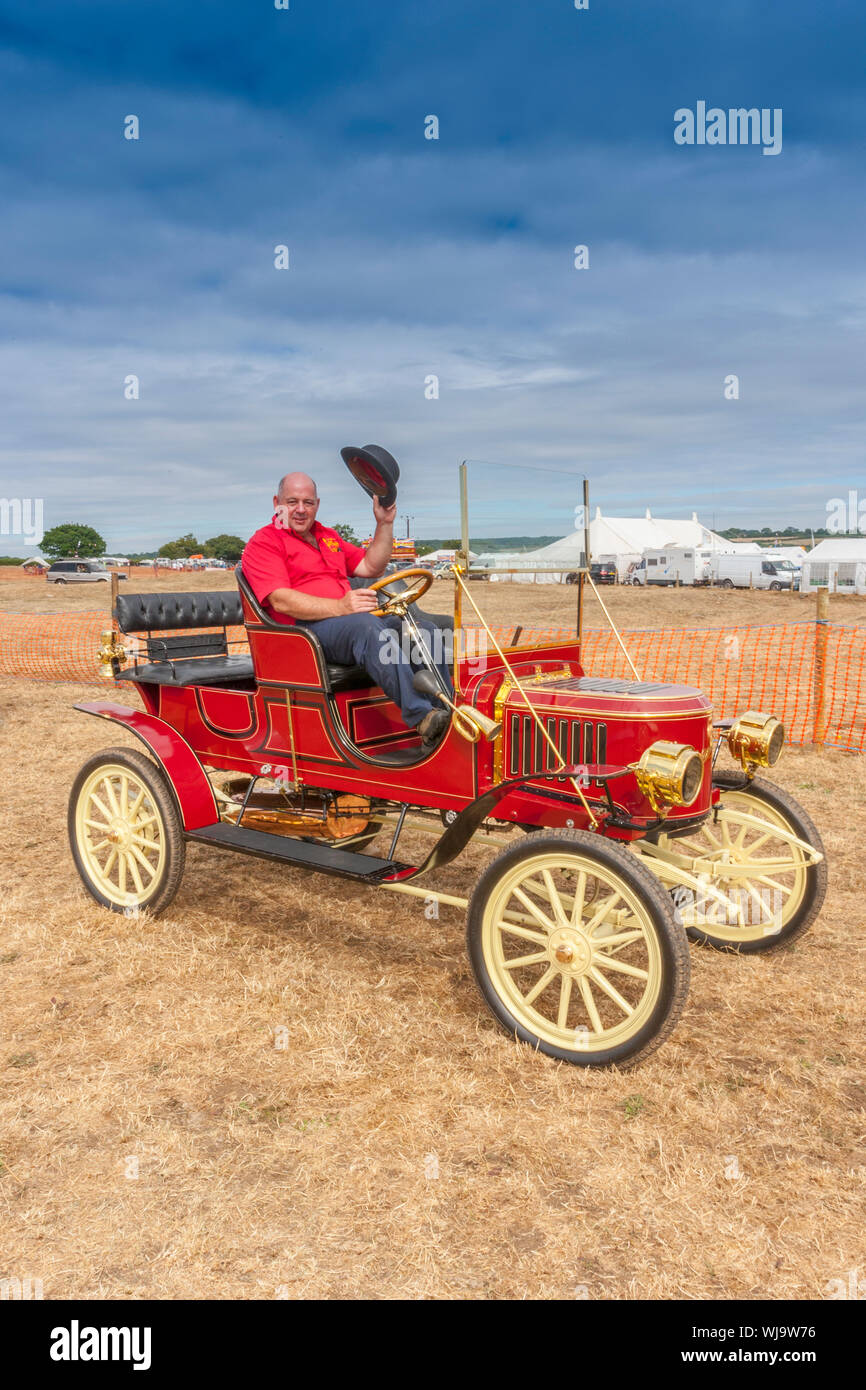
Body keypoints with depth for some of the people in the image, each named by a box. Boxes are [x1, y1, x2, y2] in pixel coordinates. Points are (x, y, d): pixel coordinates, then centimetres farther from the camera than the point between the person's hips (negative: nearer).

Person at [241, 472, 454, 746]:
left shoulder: (328, 537, 28)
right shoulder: (263, 543, 2)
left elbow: (371, 567, 24)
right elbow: (281, 601, -13)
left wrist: (385, 523, 12)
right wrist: (339, 607, -25)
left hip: (355, 620, 8)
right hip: (305, 630, -8)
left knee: (423, 627, -11)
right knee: (367, 625, -37)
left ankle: (449, 711, -18)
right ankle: (422, 718, -46)